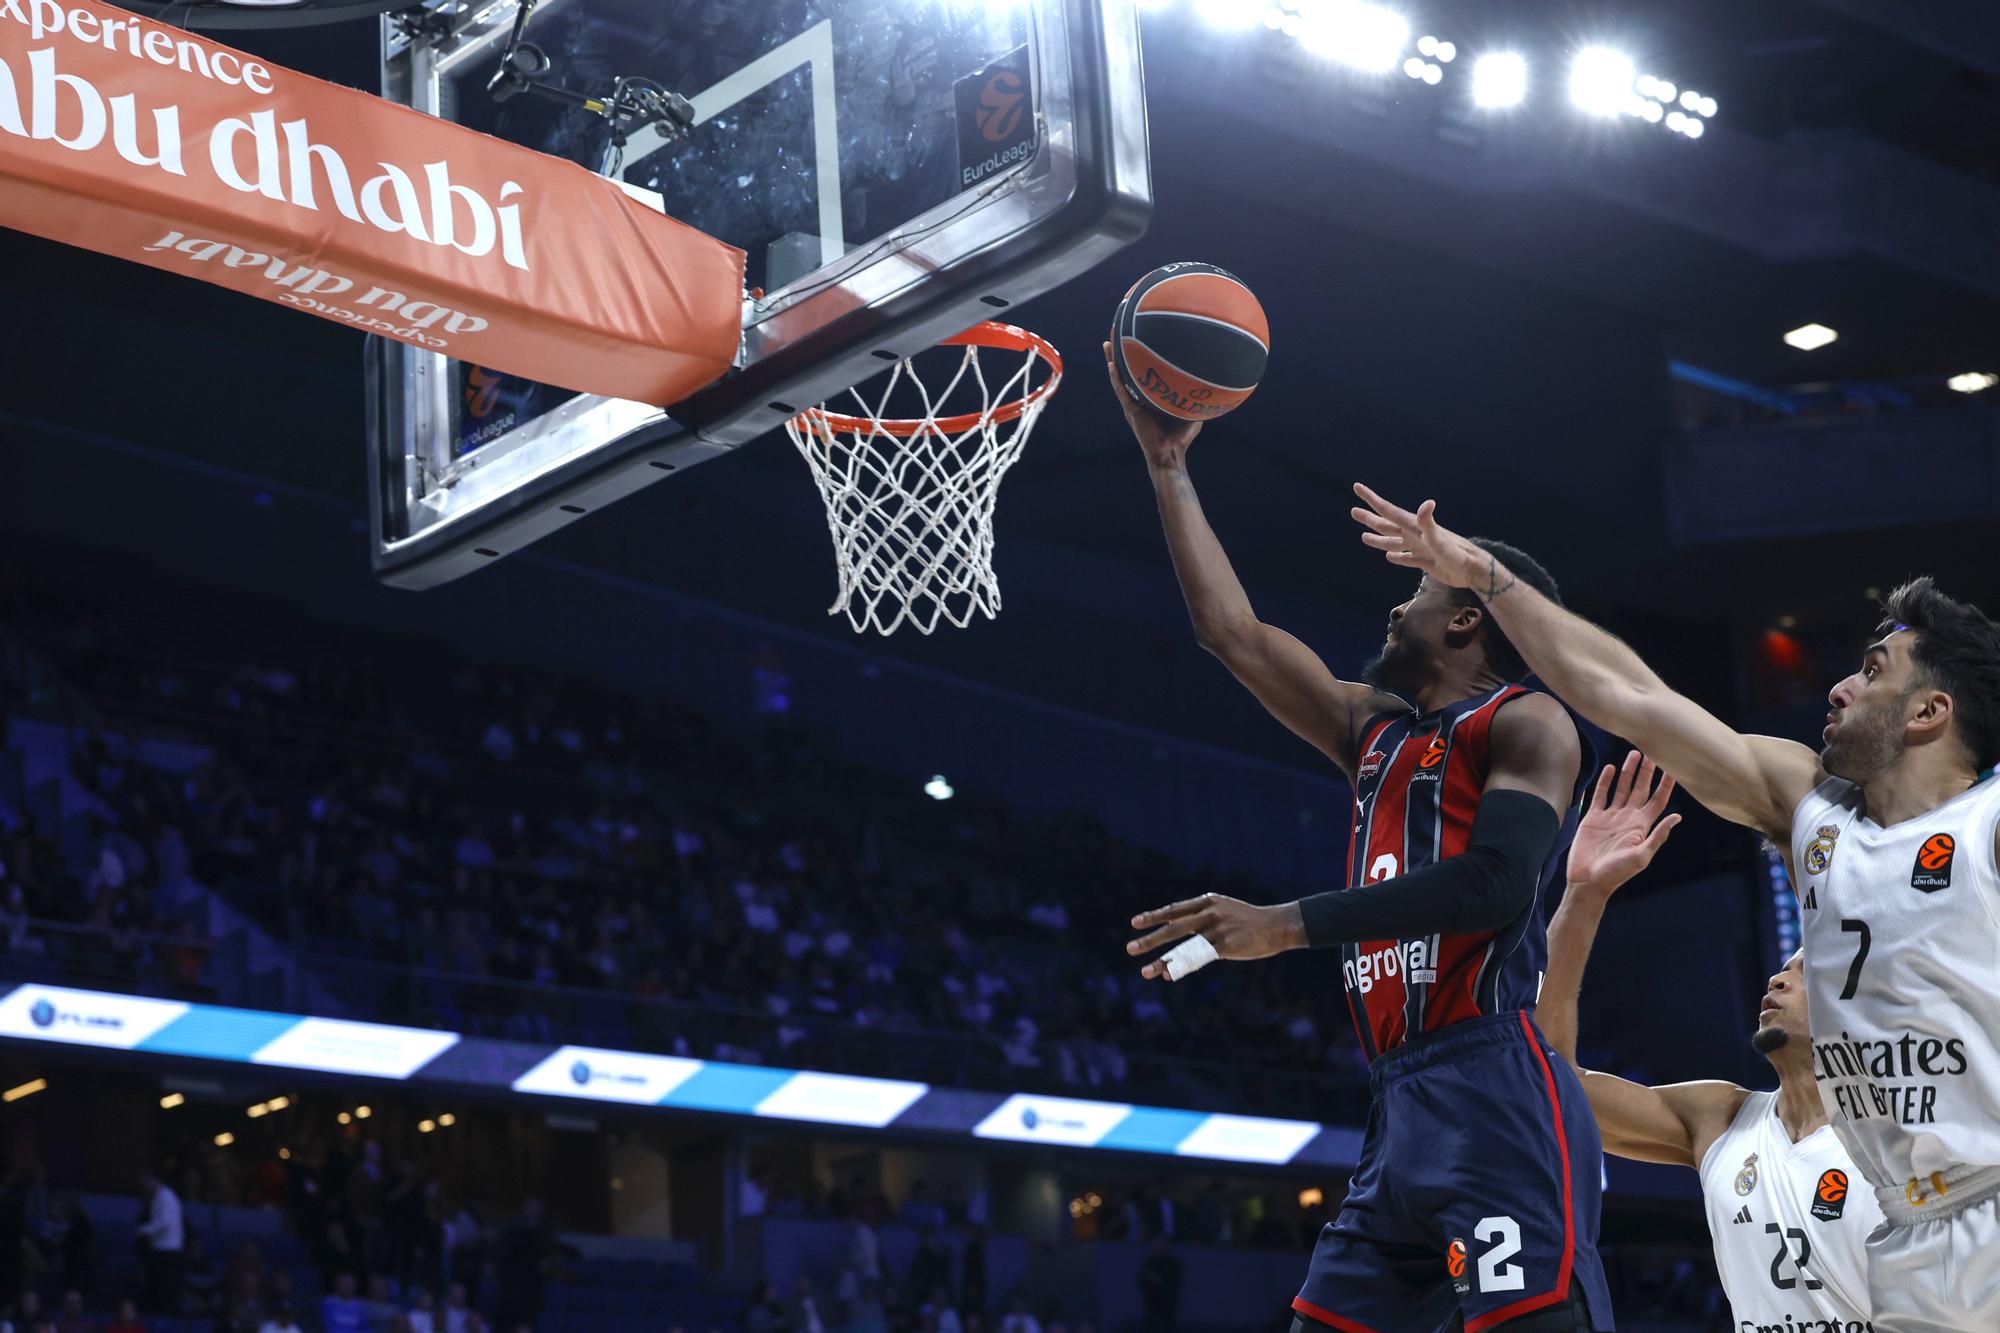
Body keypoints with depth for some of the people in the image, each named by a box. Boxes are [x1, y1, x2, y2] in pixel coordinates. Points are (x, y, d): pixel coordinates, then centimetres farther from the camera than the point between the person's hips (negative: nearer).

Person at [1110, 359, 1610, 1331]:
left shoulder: (1525, 723, 0)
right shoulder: (1374, 729, 24)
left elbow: (1498, 884, -17)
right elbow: (1230, 629, 27)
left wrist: (1285, 924, -19)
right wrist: (1168, 468, 26)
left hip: (1494, 1101, -8)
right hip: (1401, 1112, 8)